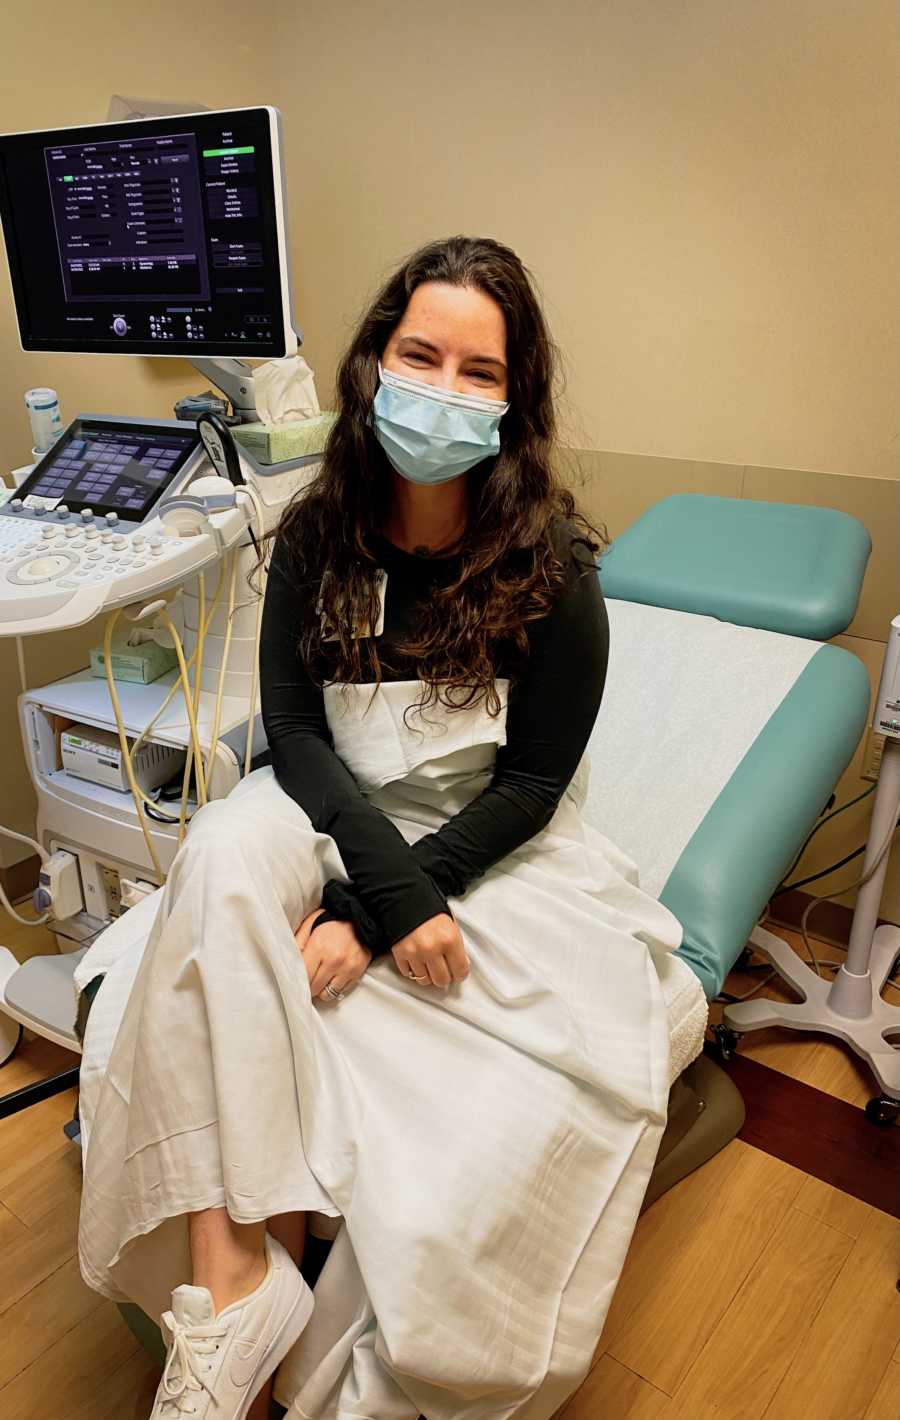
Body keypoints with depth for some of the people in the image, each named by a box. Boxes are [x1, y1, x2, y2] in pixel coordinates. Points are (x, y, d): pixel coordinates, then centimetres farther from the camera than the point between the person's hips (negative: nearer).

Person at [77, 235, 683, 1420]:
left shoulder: (553, 565, -14)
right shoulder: (318, 533, -5)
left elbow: (530, 785, -12)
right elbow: (295, 734, -7)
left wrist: (367, 911, -19)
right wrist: (392, 888, -22)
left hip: (496, 849, -2)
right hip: (339, 820, 3)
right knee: (224, 850, -30)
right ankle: (231, 1271, -25)